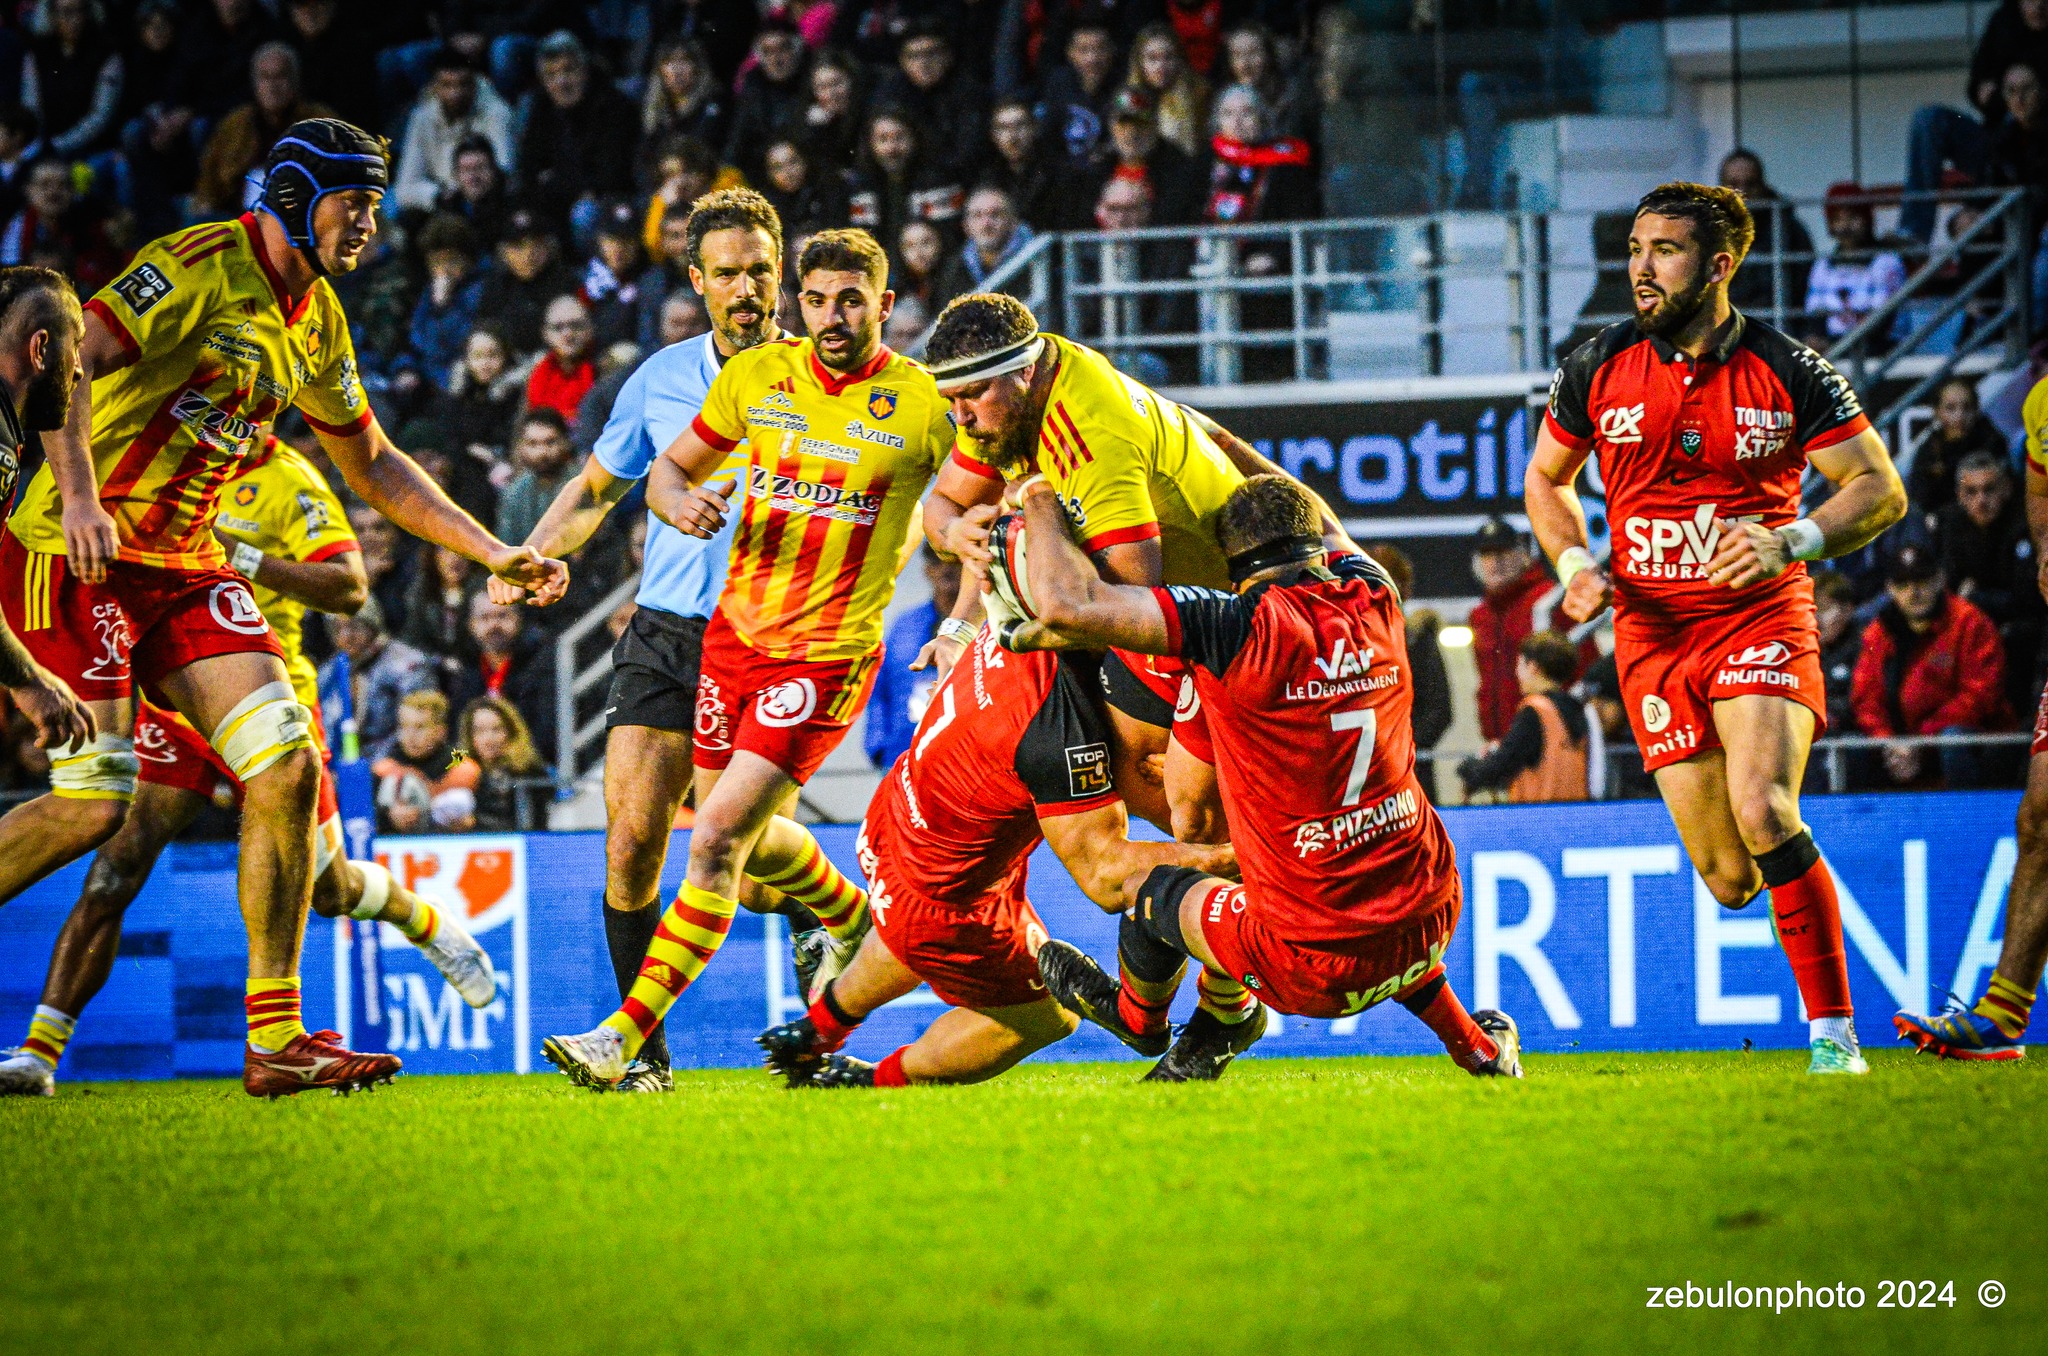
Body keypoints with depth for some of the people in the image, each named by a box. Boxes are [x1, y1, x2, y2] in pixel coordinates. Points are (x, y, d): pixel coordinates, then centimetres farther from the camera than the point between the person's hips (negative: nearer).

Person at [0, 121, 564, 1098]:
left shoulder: (314, 318, 12)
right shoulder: (203, 266, -14)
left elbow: (372, 464, 24)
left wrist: (496, 555, 18)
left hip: (184, 562, 8)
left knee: (287, 765, -7)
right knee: (92, 806, -16)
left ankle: (276, 1041, -3)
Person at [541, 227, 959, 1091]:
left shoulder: (923, 406, -9)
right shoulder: (755, 377, 1)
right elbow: (668, 470, 11)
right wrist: (681, 501, -13)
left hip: (828, 657, -5)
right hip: (736, 631, 5)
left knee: (715, 842, -15)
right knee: (745, 836, 19)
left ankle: (625, 1036, -13)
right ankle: (855, 923, 50)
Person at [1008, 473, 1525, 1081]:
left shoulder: (1245, 626, -17)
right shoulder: (1376, 604, 0)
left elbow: (1071, 605, -19)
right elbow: (1319, 525, 25)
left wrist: (1042, 505, 0)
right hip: (1430, 931, 5)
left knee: (1162, 893, 24)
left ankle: (1138, 1019, 54)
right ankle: (1477, 1048, 38)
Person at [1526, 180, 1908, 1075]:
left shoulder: (1787, 371, -5)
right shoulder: (1597, 370, 2)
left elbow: (1882, 489, -2)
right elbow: (1545, 478, 18)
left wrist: (1789, 543, -18)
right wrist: (1575, 565, 0)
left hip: (1762, 615, -3)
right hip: (1652, 629, 3)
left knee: (1762, 810, -27)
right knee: (1729, 880, -5)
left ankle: (1833, 1032, -17)